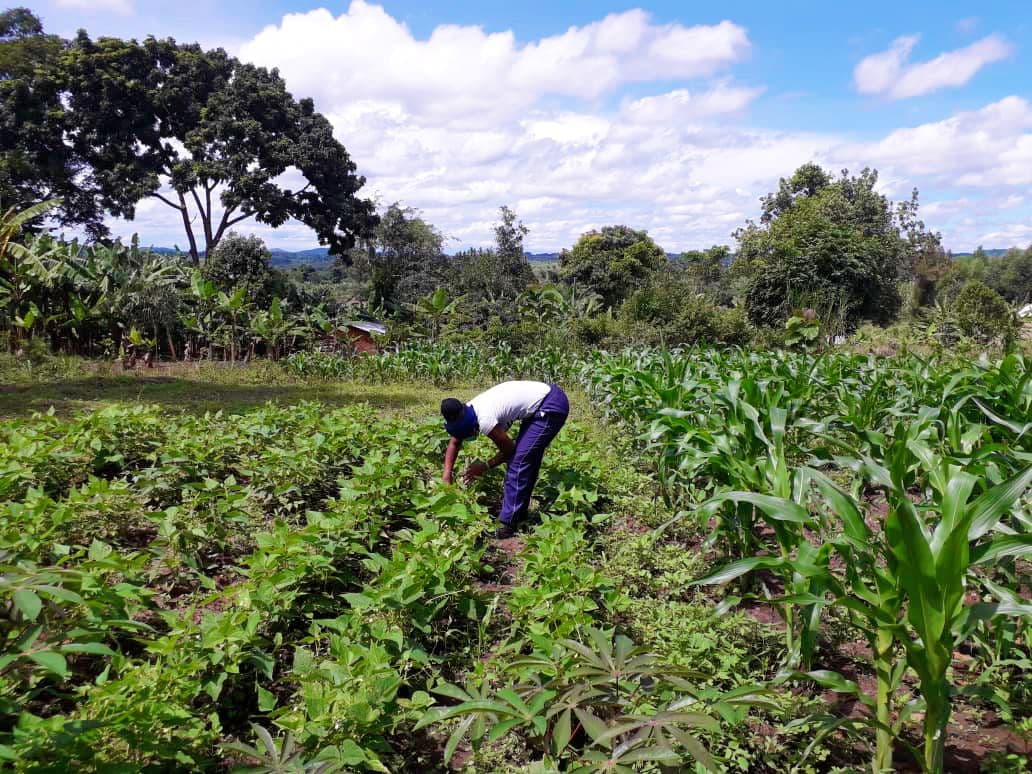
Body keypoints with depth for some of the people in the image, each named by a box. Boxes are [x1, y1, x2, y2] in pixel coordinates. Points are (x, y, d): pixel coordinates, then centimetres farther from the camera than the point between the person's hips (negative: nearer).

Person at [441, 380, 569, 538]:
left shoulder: (485, 420, -23)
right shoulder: (467, 412, 3)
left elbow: (509, 450, -8)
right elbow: (454, 443, 18)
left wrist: (484, 467, 3)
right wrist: (447, 475, 12)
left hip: (552, 407, -10)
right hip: (546, 394, 10)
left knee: (519, 460, -10)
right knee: (527, 459, 16)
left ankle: (508, 525, -7)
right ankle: (519, 512, 27)